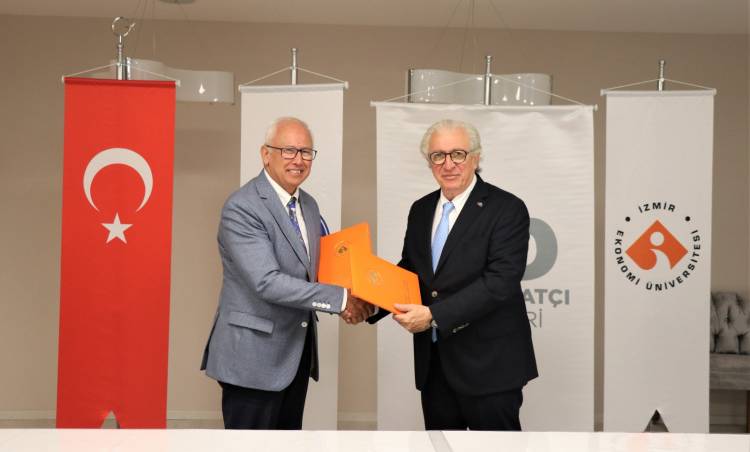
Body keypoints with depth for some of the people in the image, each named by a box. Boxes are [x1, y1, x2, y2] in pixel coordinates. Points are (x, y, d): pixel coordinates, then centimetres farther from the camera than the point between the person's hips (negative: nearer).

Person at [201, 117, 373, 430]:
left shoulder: (308, 205, 10)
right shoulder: (241, 207, -17)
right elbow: (267, 282, -26)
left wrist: (348, 301, -3)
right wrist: (339, 298, -22)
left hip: (297, 352, 8)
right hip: (253, 356, -8)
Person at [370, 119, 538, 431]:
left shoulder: (507, 209, -11)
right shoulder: (420, 210, 10)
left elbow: (500, 281, -21)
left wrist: (434, 316, -25)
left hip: (488, 365, -6)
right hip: (432, 363, 6)